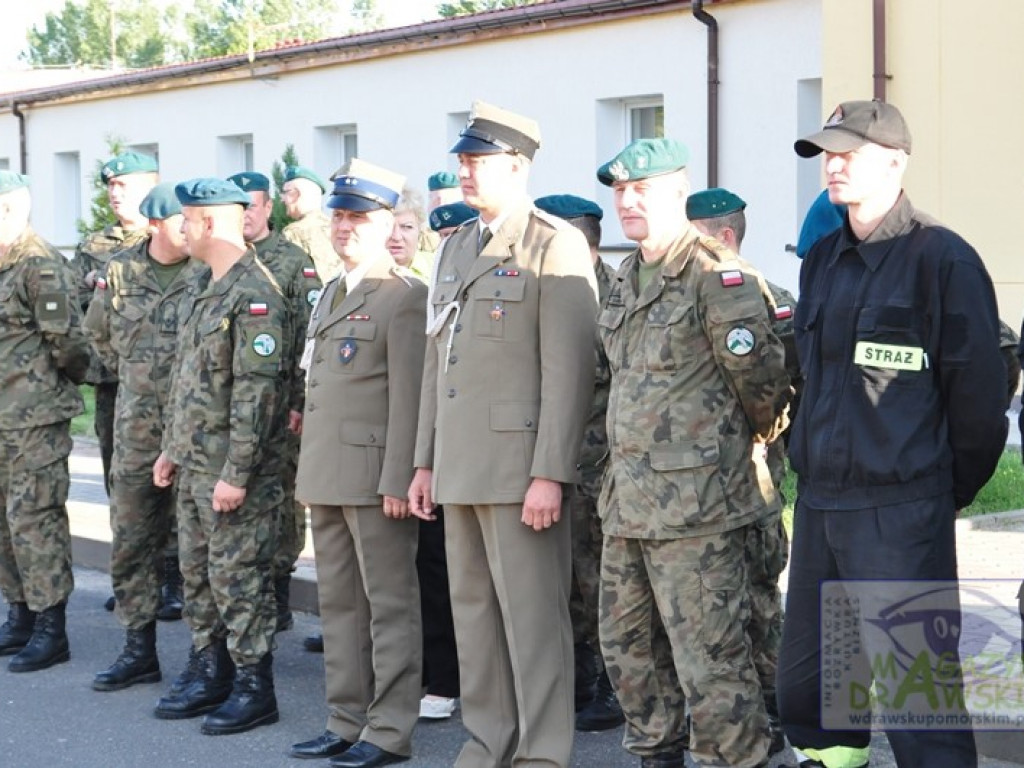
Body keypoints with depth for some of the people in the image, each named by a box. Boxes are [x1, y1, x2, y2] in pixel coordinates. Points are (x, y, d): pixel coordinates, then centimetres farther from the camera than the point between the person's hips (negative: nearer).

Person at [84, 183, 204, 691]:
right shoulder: (120, 272, 5)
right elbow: (97, 333, 22)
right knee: (131, 540, 8)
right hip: (136, 425, 4)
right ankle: (138, 651, 18)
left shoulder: (208, 274, -7)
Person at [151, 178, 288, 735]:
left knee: (238, 579, -3)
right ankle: (208, 673, 26)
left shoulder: (254, 296, -16)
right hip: (194, 467, 10)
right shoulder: (209, 292, 15)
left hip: (233, 473, -10)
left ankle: (254, 688, 6)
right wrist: (172, 449, 19)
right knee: (198, 573, 15)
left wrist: (236, 474, -22)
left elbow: (257, 392, -21)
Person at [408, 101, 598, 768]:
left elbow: (569, 369, -14)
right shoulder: (456, 248, 18)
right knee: (473, 611, 13)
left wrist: (550, 474, -19)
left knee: (532, 616, -4)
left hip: (519, 467, -8)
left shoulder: (556, 246, -7)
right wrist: (426, 460, 16)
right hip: (461, 466, 8)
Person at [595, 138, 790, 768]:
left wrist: (748, 442, 6)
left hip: (695, 503, -9)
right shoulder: (628, 280, 15)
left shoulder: (718, 276, -13)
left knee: (709, 661, -6)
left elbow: (761, 374, -10)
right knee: (629, 648, 17)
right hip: (628, 500, 9)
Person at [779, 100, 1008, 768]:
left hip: (901, 513, -8)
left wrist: (950, 489, -1)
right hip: (819, 503, 8)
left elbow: (978, 393, -8)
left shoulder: (942, 257, -10)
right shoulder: (822, 261, 13)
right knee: (807, 687, 13)